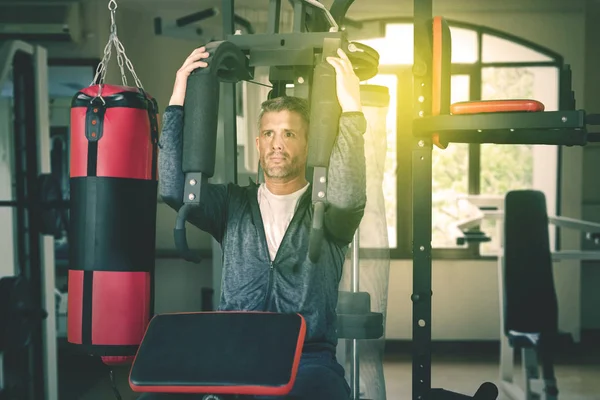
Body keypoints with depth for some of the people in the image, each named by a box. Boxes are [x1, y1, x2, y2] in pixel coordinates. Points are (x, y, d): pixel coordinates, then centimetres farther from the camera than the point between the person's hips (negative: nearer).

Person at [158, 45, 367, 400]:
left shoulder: (325, 209, 6)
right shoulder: (234, 204, 14)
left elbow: (349, 195, -17)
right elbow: (175, 189, -1)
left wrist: (351, 108, -23)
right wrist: (177, 104, -5)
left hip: (308, 360, -2)